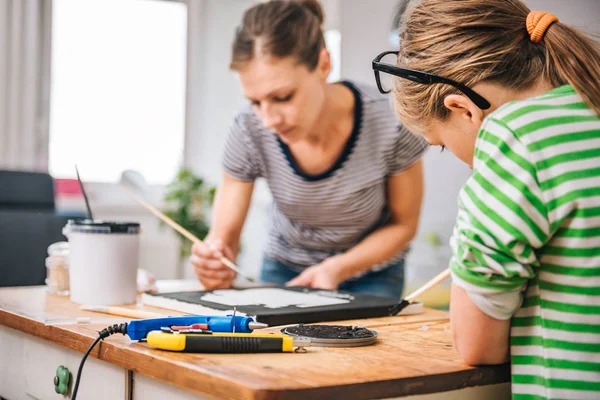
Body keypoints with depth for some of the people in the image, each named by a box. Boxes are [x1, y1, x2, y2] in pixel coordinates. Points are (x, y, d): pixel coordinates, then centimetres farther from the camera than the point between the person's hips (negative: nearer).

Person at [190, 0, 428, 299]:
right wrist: (213, 261, -37)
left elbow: (403, 225, -12)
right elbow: (226, 232, -13)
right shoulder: (249, 132, -23)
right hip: (284, 270, 1)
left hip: (370, 273, 0)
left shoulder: (390, 123, -27)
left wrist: (336, 270, -26)